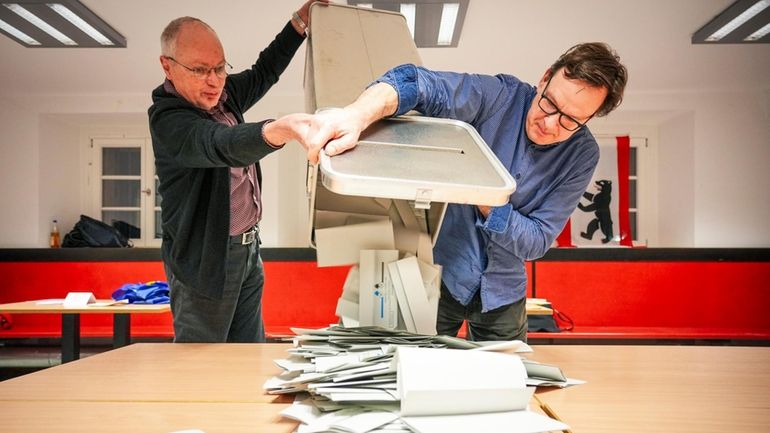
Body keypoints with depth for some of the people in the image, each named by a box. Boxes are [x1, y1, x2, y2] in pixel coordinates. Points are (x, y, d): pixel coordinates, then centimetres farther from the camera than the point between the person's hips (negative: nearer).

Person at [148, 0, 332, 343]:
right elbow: (222, 145, -40)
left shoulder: (221, 94, 3)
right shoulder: (167, 118, -21)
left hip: (247, 249, 8)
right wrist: (283, 128, -59)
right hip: (206, 259, -8)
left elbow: (262, 73, 21)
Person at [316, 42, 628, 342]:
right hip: (441, 273, -2)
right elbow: (416, 83, -34)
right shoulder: (500, 96, -18)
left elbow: (537, 241, -12)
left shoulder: (582, 155, -10)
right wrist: (357, 116, -54)